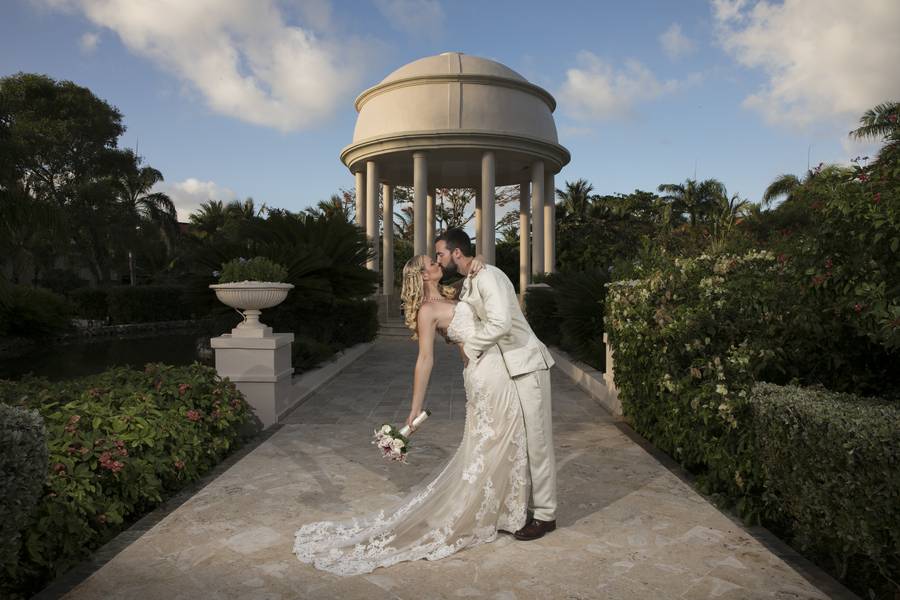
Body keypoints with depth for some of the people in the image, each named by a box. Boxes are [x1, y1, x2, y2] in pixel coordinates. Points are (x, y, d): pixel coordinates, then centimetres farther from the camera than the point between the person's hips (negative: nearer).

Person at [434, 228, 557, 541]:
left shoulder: (487, 276, -18)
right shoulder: (468, 283, 12)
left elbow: (500, 323, -29)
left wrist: (470, 347, -17)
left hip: (526, 365, -9)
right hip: (504, 367, 9)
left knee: (536, 441, 0)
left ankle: (545, 515, 11)